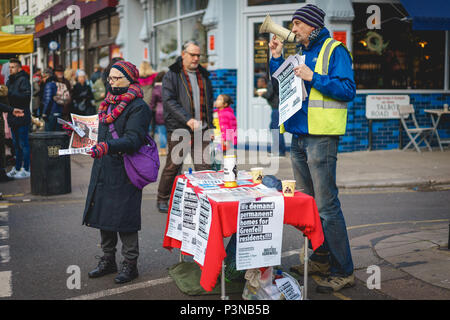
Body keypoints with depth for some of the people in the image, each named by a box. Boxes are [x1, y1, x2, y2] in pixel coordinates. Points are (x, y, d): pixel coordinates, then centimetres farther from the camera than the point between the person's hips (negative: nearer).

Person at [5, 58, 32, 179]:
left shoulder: (23, 80, -9)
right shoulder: (9, 81, 17)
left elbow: (27, 96, -21)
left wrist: (11, 94, -24)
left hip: (22, 117, -9)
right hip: (12, 117, 9)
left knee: (23, 144, -4)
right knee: (16, 144, 15)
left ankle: (26, 169, 1)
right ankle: (17, 168, 23)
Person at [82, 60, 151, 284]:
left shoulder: (138, 107, -12)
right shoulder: (109, 103, 15)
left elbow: (133, 139, -24)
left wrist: (107, 147, -36)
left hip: (123, 173, -8)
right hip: (103, 170, 8)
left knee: (123, 218, -3)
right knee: (103, 216, 14)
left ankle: (130, 265, 10)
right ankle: (108, 261, 27)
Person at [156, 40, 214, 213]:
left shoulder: (204, 75, 16)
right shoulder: (172, 75, -1)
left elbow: (209, 101, 23)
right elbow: (169, 101, -11)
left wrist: (210, 126, 14)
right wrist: (187, 119, -21)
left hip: (201, 129, 4)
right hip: (178, 129, -4)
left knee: (204, 166, -2)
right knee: (173, 166, 3)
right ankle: (162, 199, 19)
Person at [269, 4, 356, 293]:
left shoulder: (335, 51, -5)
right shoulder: (301, 53, 19)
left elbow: (348, 90, -15)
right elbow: (282, 87, 24)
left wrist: (313, 77, -20)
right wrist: (277, 57, 13)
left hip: (321, 137, -9)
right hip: (299, 137, 9)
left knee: (327, 205, -10)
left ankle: (343, 272, -3)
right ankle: (321, 260, 25)